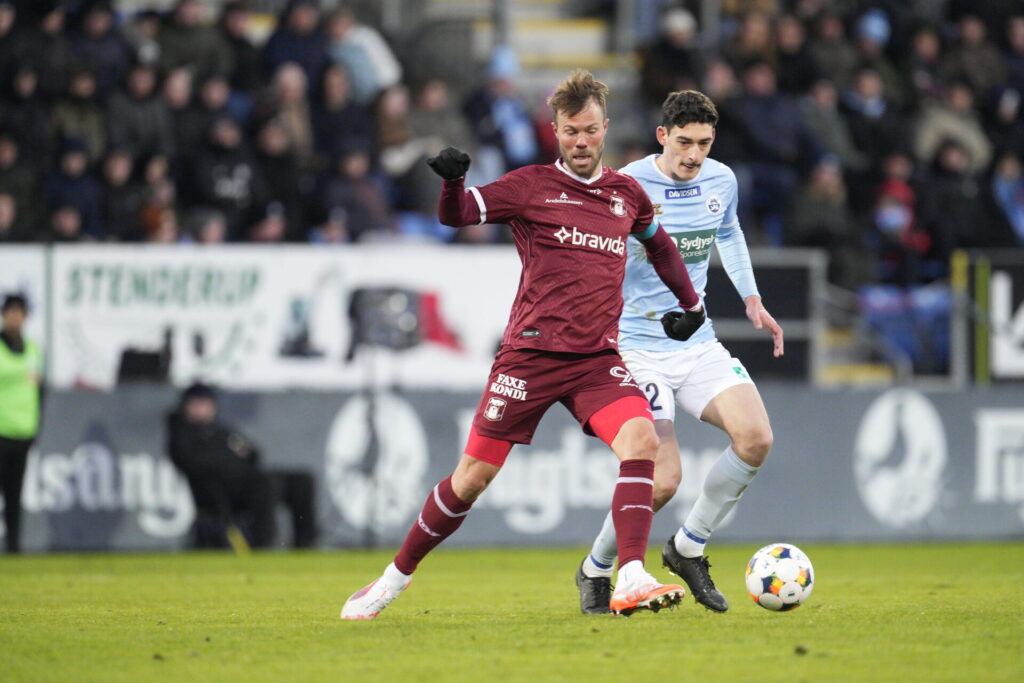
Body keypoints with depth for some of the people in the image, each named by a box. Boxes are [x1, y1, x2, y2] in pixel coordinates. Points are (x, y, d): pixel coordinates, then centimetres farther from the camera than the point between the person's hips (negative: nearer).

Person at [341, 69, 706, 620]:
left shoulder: (626, 194, 13)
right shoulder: (531, 186, 1)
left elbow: (659, 243, 34)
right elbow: (456, 215, -8)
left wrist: (691, 304, 32)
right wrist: (453, 181, -29)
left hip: (598, 358, 3)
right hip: (531, 350, -3)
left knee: (641, 439, -24)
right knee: (475, 474, 0)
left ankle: (630, 582, -30)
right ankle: (397, 577, 19)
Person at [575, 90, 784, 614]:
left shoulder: (721, 180, 4)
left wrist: (752, 301, 21)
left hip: (699, 344, 6)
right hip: (638, 349, -6)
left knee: (756, 437, -16)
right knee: (663, 480, -15)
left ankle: (688, 548, 4)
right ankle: (595, 570, 11)